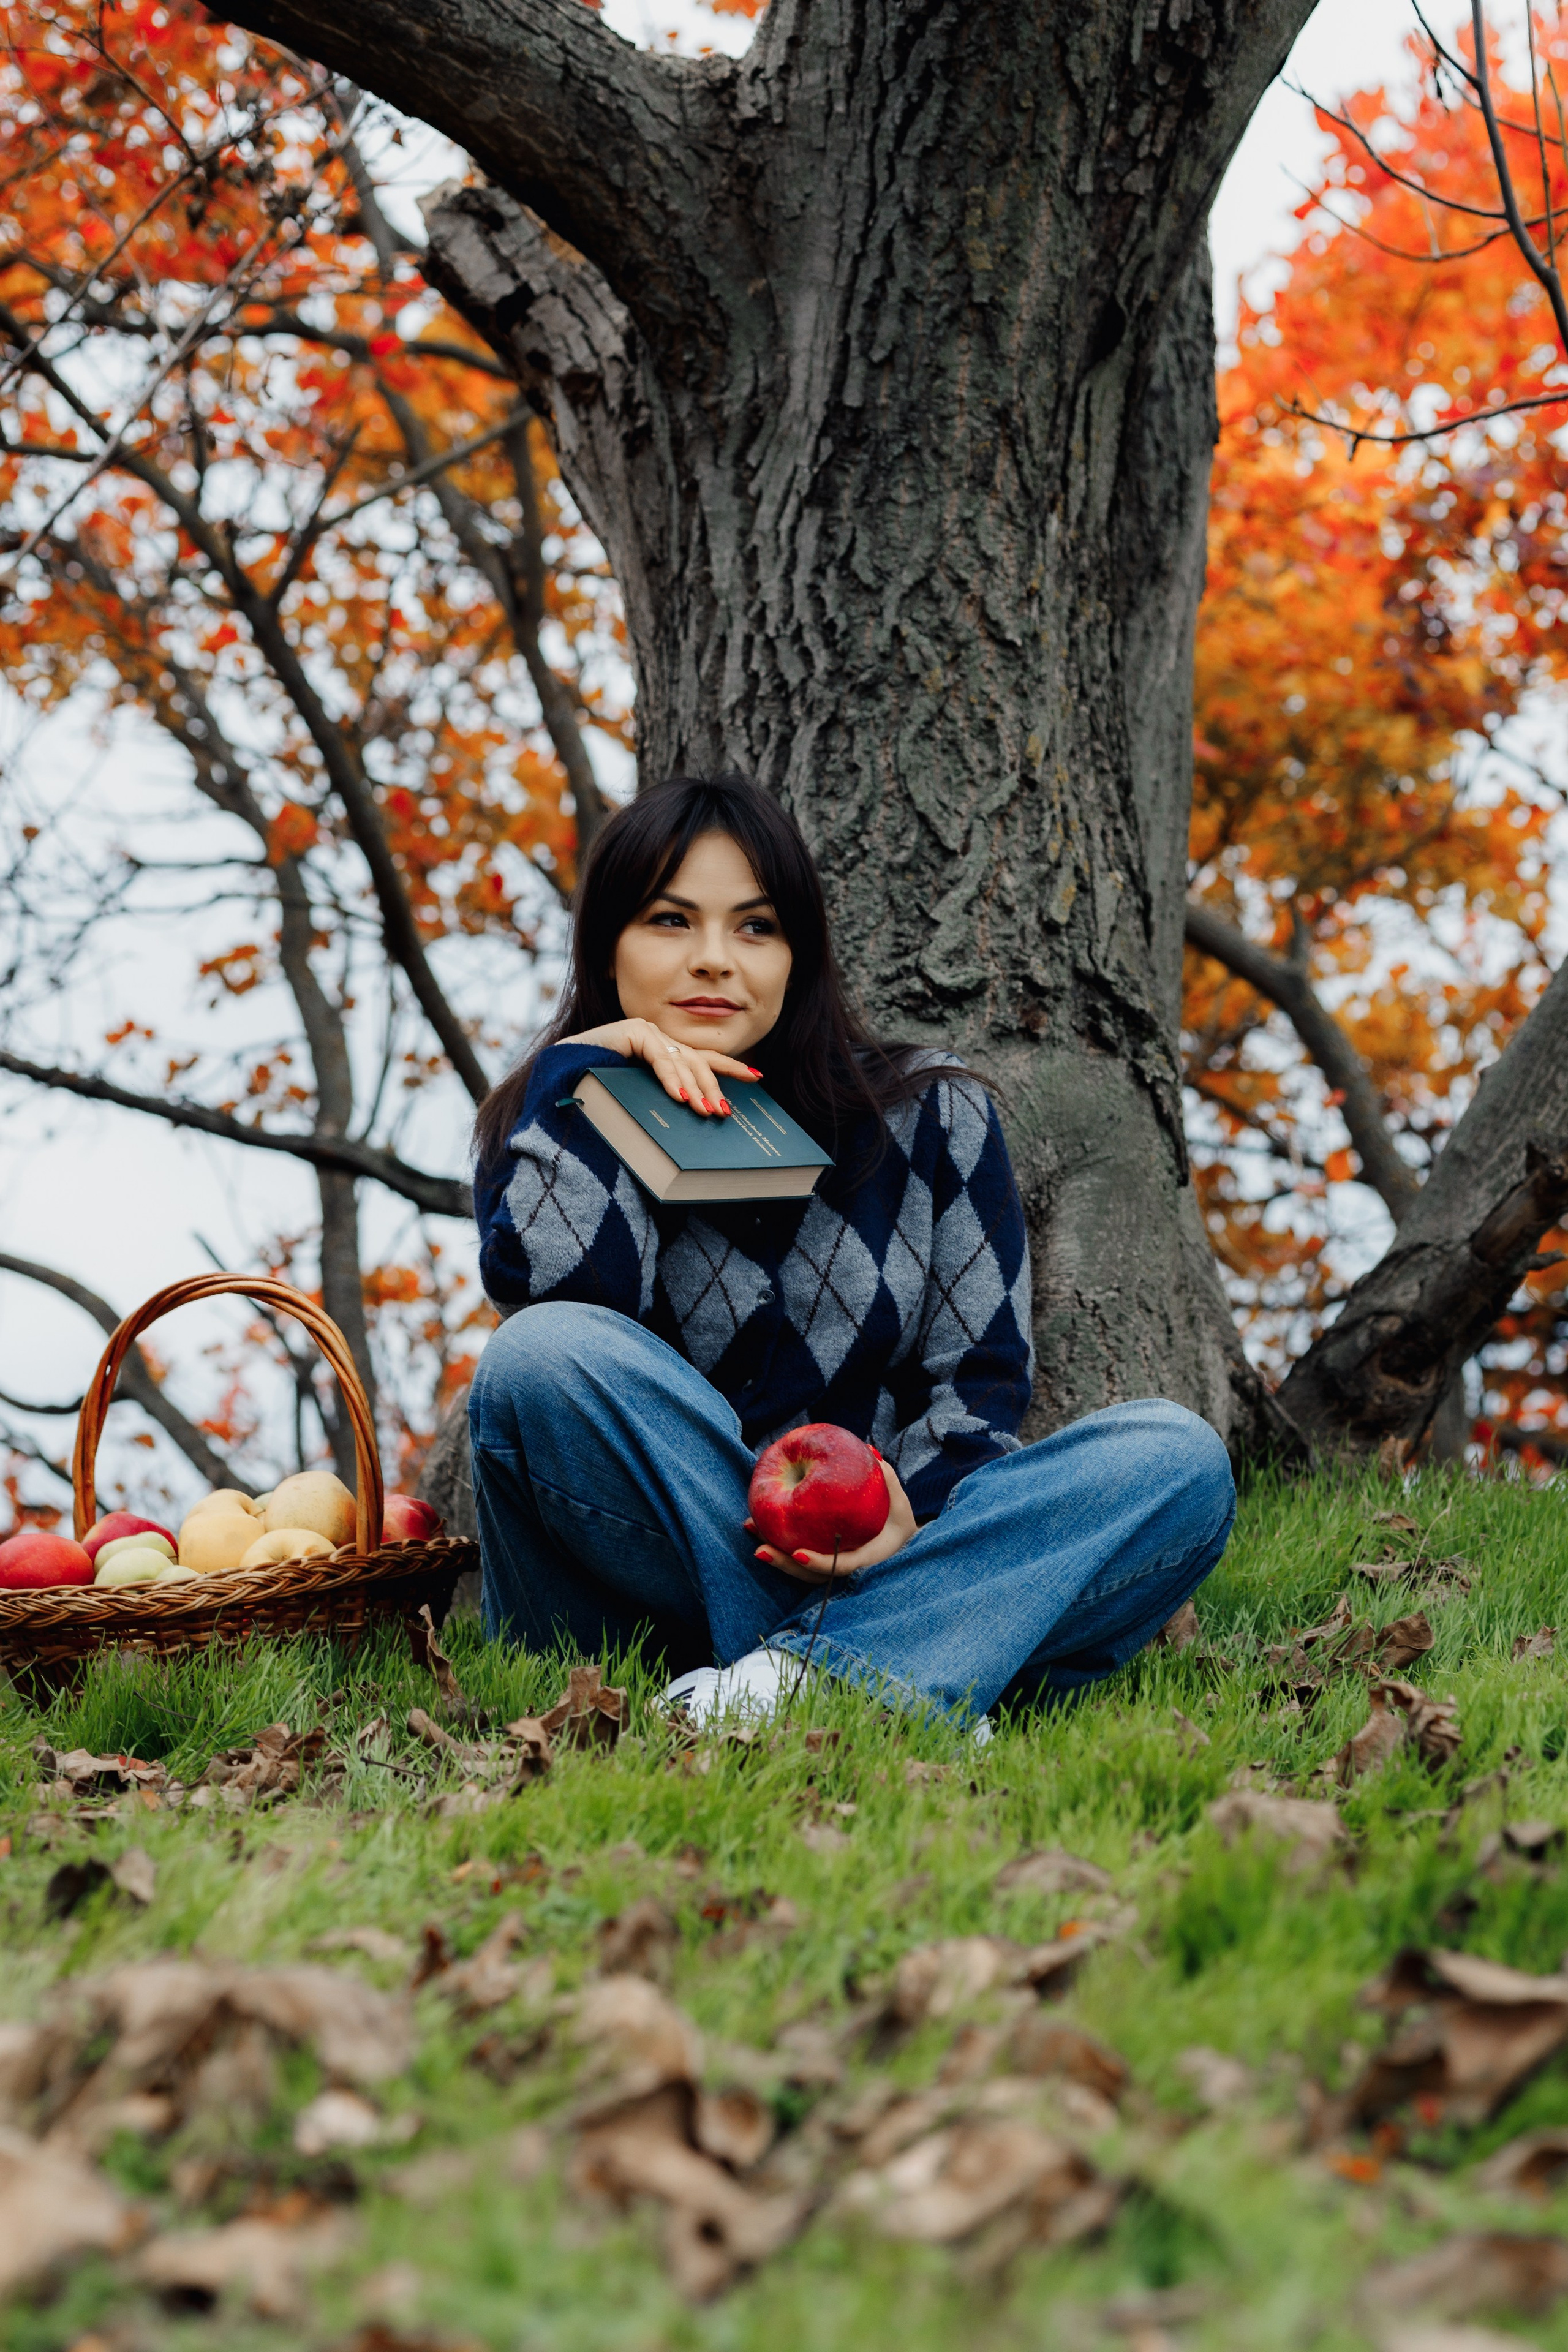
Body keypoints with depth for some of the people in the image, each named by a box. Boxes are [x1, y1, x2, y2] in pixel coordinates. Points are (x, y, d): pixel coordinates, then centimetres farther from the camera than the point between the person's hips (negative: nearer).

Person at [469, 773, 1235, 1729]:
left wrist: (910, 1515, -15)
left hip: (884, 1562, 2)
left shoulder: (930, 1116, 8)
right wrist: (589, 1061, -8)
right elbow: (558, 1293, -17)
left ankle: (796, 1672, -37)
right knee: (543, 1357, -31)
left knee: (1179, 1456, -20)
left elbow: (981, 1377, 4)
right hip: (652, 1586, -1)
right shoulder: (552, 1129, 6)